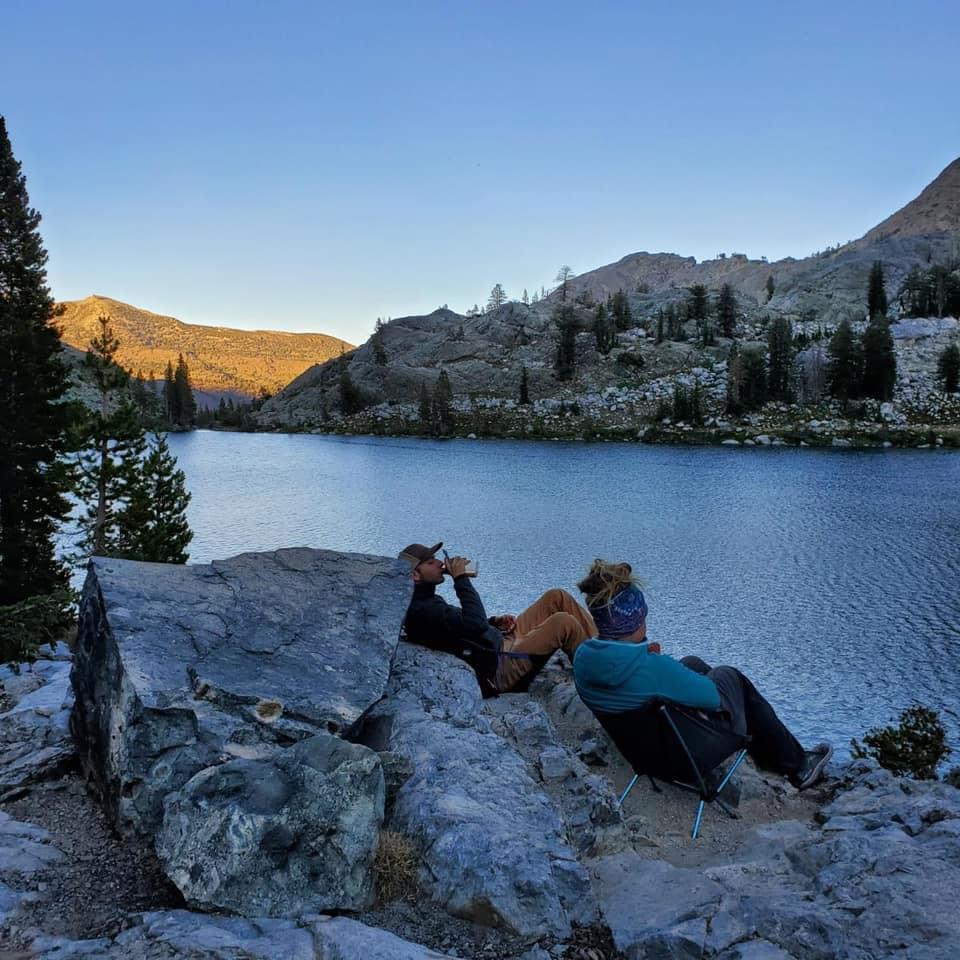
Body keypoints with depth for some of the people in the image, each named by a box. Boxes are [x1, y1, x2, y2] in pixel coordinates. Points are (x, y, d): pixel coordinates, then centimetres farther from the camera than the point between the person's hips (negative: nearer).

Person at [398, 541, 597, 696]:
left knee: (557, 597, 3)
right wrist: (460, 578, -23)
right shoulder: (421, 611, -22)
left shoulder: (425, 601, 12)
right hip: (499, 669, -10)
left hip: (502, 641, 10)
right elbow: (475, 625, -32)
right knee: (563, 623, -20)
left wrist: (495, 622, 7)